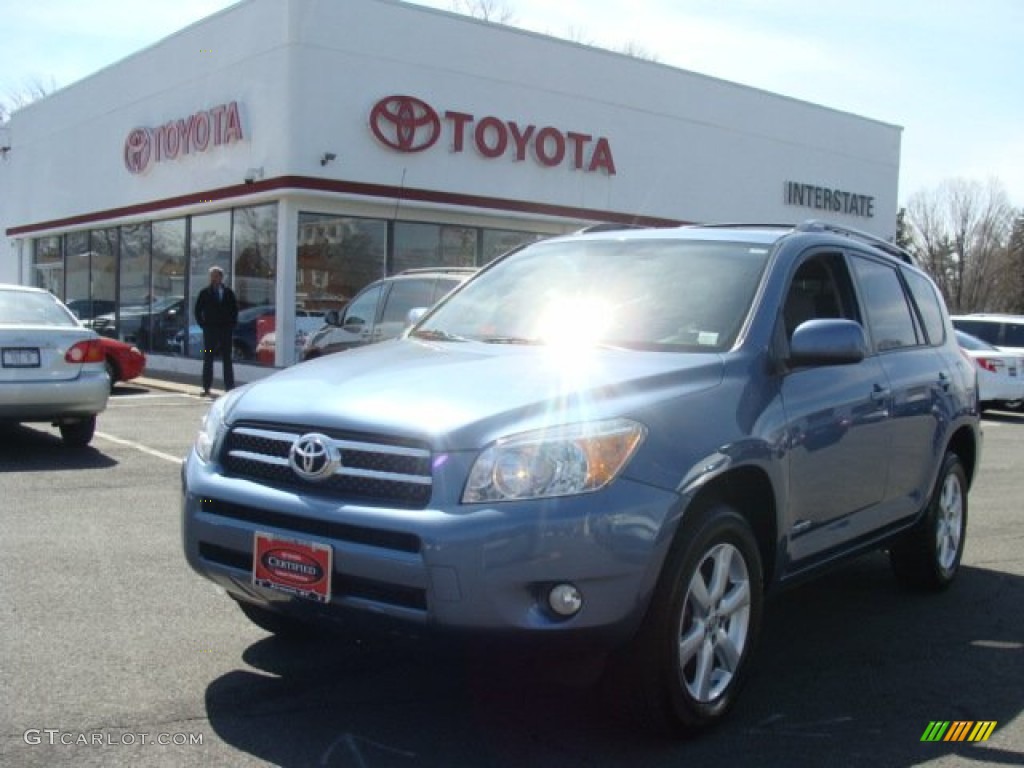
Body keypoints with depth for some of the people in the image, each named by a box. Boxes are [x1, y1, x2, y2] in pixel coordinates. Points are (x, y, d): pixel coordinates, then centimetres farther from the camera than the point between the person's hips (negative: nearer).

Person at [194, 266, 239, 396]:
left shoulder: (229, 293, 6)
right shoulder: (204, 293, 3)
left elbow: (235, 309, 11)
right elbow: (198, 310, 6)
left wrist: (232, 324, 2)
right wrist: (202, 324, -2)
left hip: (225, 330, 1)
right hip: (210, 330, -1)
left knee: (227, 360, 4)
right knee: (208, 360, 2)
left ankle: (230, 388, 6)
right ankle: (206, 388, 6)